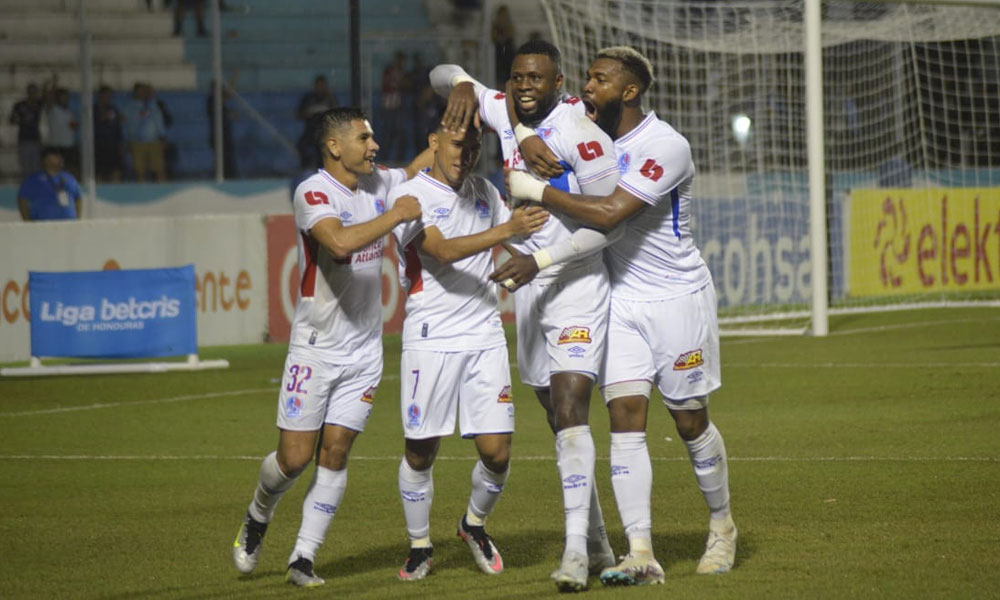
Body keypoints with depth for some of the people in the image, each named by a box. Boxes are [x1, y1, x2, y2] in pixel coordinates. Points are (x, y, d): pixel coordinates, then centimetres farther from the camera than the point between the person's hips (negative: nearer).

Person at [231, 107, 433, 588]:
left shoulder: (378, 184, 4)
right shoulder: (313, 194, -17)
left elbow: (422, 166, 23)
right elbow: (340, 242, -35)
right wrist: (397, 214, -29)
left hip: (365, 347, 5)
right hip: (315, 346, -5)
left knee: (334, 454, 1)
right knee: (295, 457, -2)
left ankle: (303, 559, 6)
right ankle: (257, 519, 28)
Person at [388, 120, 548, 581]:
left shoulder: (484, 193, 14)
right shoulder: (410, 196, -5)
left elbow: (518, 244, 33)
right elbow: (444, 251, -21)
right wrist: (508, 229, -30)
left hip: (485, 337, 4)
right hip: (431, 339, -4)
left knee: (496, 451, -3)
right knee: (421, 451, 1)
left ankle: (475, 525, 23)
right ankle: (419, 546, 19)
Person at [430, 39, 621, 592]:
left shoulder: (578, 133, -17)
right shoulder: (506, 114, 5)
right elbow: (443, 75, 17)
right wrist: (463, 86, -8)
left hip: (576, 283, -8)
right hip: (527, 290, 8)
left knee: (570, 410, -18)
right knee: (556, 416, 12)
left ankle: (576, 549, -24)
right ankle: (598, 543, 22)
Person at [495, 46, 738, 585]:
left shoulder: (665, 147, -20)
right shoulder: (589, 130, 2)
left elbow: (609, 212, -30)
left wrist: (537, 191, -23)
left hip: (677, 295, -5)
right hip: (620, 299, 5)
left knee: (691, 421, 5)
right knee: (626, 417, -8)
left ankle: (721, 526, 29)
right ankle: (641, 555, -14)